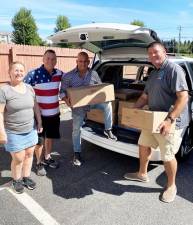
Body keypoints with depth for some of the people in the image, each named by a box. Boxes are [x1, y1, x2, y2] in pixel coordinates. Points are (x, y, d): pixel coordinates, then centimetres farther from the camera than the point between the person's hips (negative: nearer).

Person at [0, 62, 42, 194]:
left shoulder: (29, 88, 4)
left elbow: (36, 107, 12)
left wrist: (39, 122, 11)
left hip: (31, 130, 5)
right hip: (13, 133, -5)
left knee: (29, 154, 13)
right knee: (18, 158, 3)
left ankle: (26, 177, 33)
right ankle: (16, 180, 28)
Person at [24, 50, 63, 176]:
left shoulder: (59, 74, -2)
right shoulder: (34, 74, -17)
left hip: (54, 113, 5)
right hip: (39, 113, -4)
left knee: (50, 137, 19)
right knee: (40, 140, 6)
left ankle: (47, 158, 41)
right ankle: (39, 163, 26)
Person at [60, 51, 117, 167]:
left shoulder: (94, 74, -5)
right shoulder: (68, 76, -10)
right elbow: (62, 91, -5)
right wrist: (66, 100, -25)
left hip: (93, 102, 1)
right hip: (78, 106, -1)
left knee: (107, 104, -23)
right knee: (76, 130, 5)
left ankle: (108, 130, -5)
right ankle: (77, 154, 23)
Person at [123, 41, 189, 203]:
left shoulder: (174, 69, -15)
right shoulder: (154, 73, 15)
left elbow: (183, 97, -23)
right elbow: (145, 97, 20)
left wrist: (170, 120, -30)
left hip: (171, 123, -9)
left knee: (168, 156, 1)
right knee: (144, 145, 19)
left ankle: (171, 186, 27)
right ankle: (142, 174, 41)